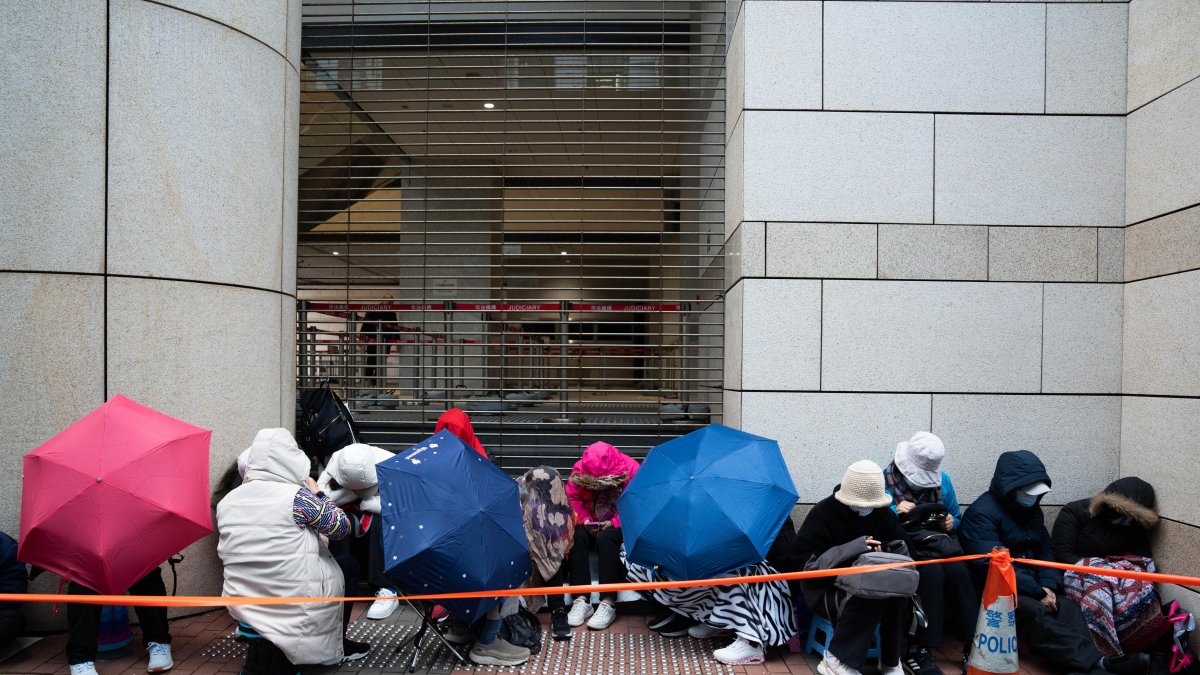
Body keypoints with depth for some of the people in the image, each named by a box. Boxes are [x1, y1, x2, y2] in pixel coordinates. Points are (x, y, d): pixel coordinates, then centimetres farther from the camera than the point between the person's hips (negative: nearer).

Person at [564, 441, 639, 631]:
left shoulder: (630, 469, -18)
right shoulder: (579, 469, -9)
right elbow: (572, 498, -5)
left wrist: (614, 522, -25)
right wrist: (584, 519, -20)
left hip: (619, 525, -3)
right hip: (590, 524, 3)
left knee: (606, 539, -35)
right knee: (577, 537, -30)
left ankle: (608, 604, -32)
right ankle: (581, 600, -27)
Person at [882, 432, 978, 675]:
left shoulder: (942, 480, 9)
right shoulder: (884, 481, -5)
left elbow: (956, 518, 21)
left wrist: (950, 523, -3)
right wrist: (894, 512, -23)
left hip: (937, 545, 4)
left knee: (957, 571, -29)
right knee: (931, 572, -34)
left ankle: (973, 643, -22)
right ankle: (919, 650, -27)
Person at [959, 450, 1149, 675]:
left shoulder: (1031, 509, 14)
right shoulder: (981, 513, -14)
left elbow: (1046, 551, 14)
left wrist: (1048, 585, -6)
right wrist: (1038, 592, -20)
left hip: (1031, 587, 7)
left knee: (1066, 605, -23)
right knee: (1034, 611, -34)